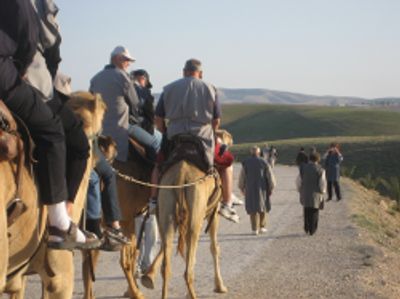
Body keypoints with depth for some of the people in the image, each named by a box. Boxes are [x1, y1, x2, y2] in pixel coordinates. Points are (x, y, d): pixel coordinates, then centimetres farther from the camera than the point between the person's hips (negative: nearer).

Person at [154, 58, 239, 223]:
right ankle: (226, 204, 15)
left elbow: (158, 119, 7)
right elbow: (216, 120, 6)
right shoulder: (210, 89, 7)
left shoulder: (169, 89, 10)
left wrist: (167, 134, 20)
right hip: (202, 136, -1)